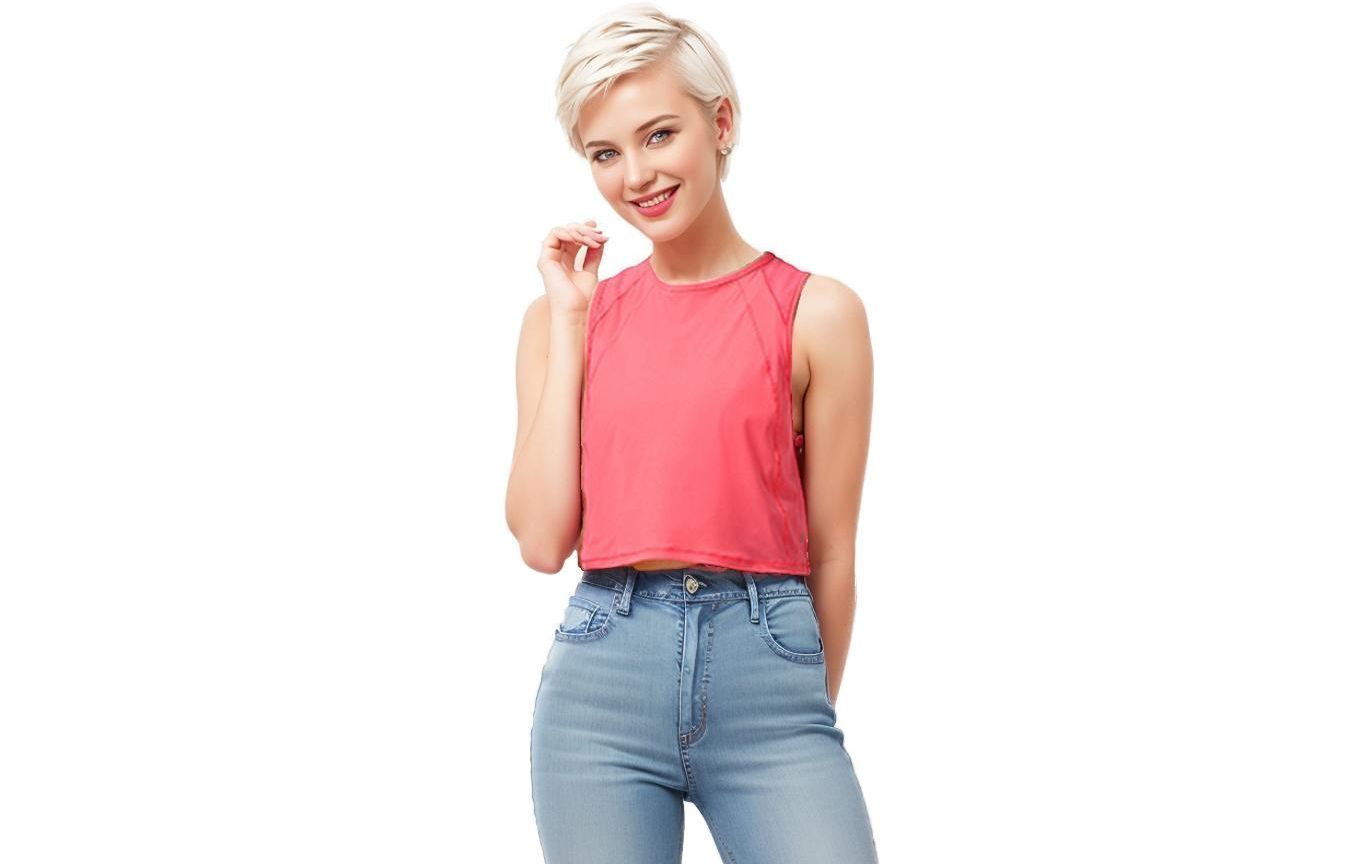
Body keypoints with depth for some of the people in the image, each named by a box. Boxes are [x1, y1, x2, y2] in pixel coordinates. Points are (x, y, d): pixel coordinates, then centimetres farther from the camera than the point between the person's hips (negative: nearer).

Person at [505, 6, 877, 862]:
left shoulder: (816, 313, 1)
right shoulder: (566, 314, 9)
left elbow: (831, 550, 6)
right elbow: (542, 540, -2)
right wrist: (571, 327, 0)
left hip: (767, 667, -2)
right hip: (601, 674, 2)